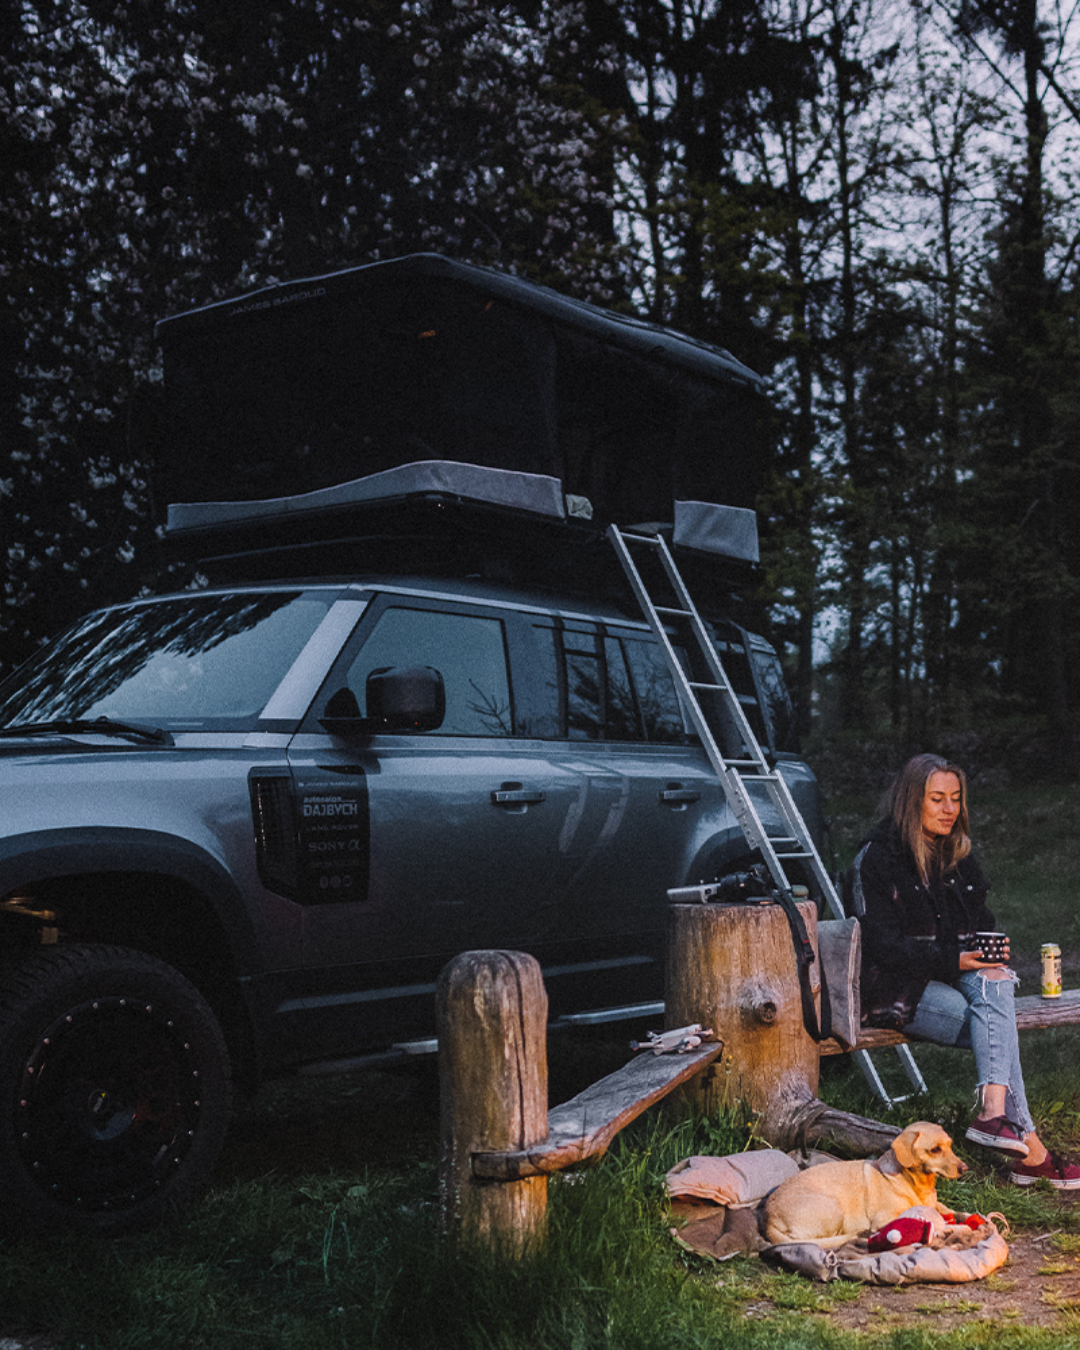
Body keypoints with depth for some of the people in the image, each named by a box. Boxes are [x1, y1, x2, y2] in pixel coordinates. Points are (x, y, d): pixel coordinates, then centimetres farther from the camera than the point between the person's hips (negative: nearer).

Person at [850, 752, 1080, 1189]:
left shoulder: (959, 854, 14)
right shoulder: (878, 857, -7)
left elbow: (981, 920, 19)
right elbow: (882, 944, -12)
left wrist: (990, 952, -5)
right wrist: (953, 959, -22)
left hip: (960, 973, 6)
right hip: (899, 987, -6)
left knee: (993, 983, -30)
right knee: (999, 1030, -27)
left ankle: (993, 1111, -40)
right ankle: (1030, 1149, -30)